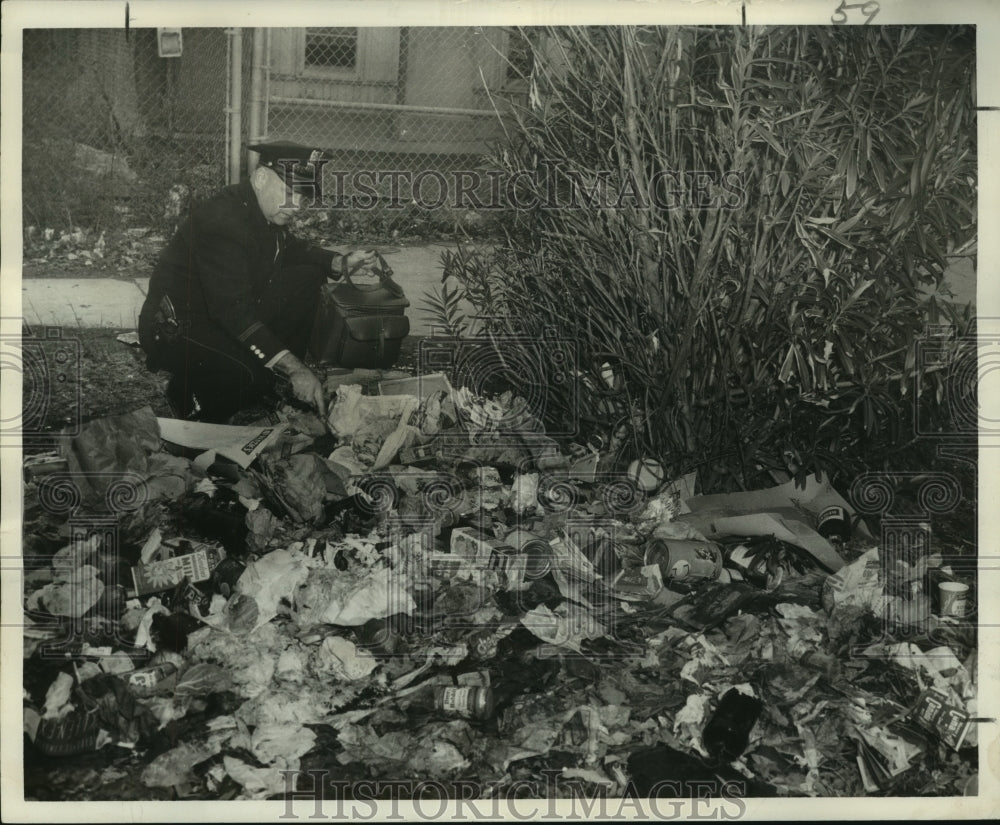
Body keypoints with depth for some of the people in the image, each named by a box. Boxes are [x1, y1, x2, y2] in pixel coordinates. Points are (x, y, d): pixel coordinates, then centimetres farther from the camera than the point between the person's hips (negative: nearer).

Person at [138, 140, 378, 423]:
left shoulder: (268, 210, 1)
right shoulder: (221, 220, -28)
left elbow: (292, 250, 22)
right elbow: (231, 310, -34)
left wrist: (341, 264, 1)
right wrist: (294, 367, -38)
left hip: (232, 314, 9)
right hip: (176, 330, -9)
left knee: (306, 279, -2)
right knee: (251, 379, -35)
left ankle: (280, 380, 2)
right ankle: (191, 401, -2)